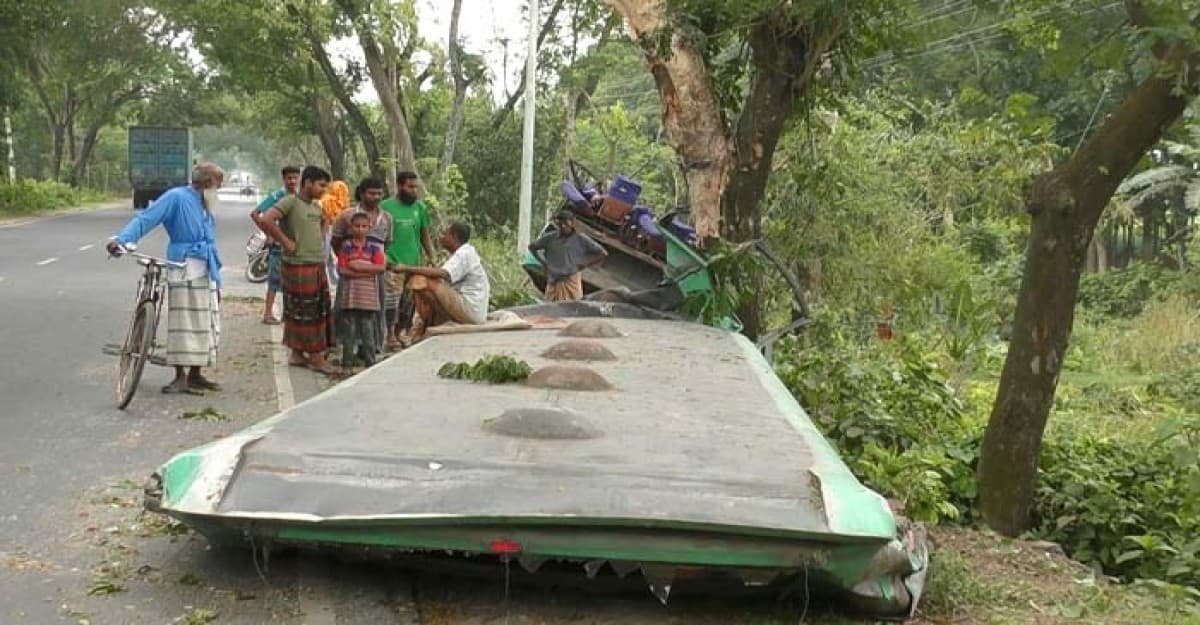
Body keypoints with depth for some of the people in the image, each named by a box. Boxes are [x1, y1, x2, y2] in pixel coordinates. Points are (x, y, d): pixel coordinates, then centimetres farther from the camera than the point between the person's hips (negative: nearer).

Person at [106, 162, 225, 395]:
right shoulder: (177, 197, -5)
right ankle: (180, 377, -3)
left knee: (205, 325, 10)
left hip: (207, 273, 8)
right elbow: (146, 219, -13)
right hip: (185, 270, -8)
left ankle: (195, 375, 18)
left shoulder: (206, 207, 19)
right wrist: (121, 239, -28)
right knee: (184, 324, -8)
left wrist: (217, 278, 19)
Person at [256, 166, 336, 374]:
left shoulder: (316, 206, 14)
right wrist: (285, 241, -18)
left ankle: (297, 355, 21)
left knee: (320, 312, 11)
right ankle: (316, 357, 1)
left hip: (318, 266, 9)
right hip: (299, 267, -9)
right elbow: (266, 220, -24)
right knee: (303, 313, -2)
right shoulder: (290, 202, -10)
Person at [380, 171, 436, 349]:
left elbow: (425, 235, 16)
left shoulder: (420, 208, 10)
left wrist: (430, 256, 7)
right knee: (392, 298, -10)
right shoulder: (386, 207, -1)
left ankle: (399, 333, 17)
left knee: (408, 302, 7)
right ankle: (391, 334, -5)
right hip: (392, 263, -4)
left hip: (414, 264, 4)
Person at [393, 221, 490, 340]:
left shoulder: (464, 254, -13)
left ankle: (425, 328, -6)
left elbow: (441, 274, -28)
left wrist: (408, 268, -24)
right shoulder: (465, 253, 20)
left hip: (469, 311, -11)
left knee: (420, 281, -18)